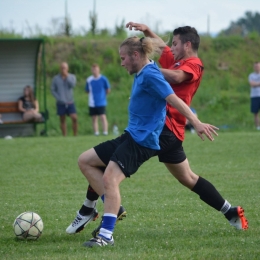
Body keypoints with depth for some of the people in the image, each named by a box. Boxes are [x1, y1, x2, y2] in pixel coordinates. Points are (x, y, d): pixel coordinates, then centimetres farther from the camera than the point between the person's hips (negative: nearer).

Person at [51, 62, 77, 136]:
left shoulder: (72, 77, 4)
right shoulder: (56, 78, 3)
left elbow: (73, 85, -14)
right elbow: (52, 90, 2)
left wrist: (67, 76, -15)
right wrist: (58, 98, -8)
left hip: (70, 103, 0)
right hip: (61, 103, 0)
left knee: (74, 118, -13)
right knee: (62, 121, 4)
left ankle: (75, 135, -4)